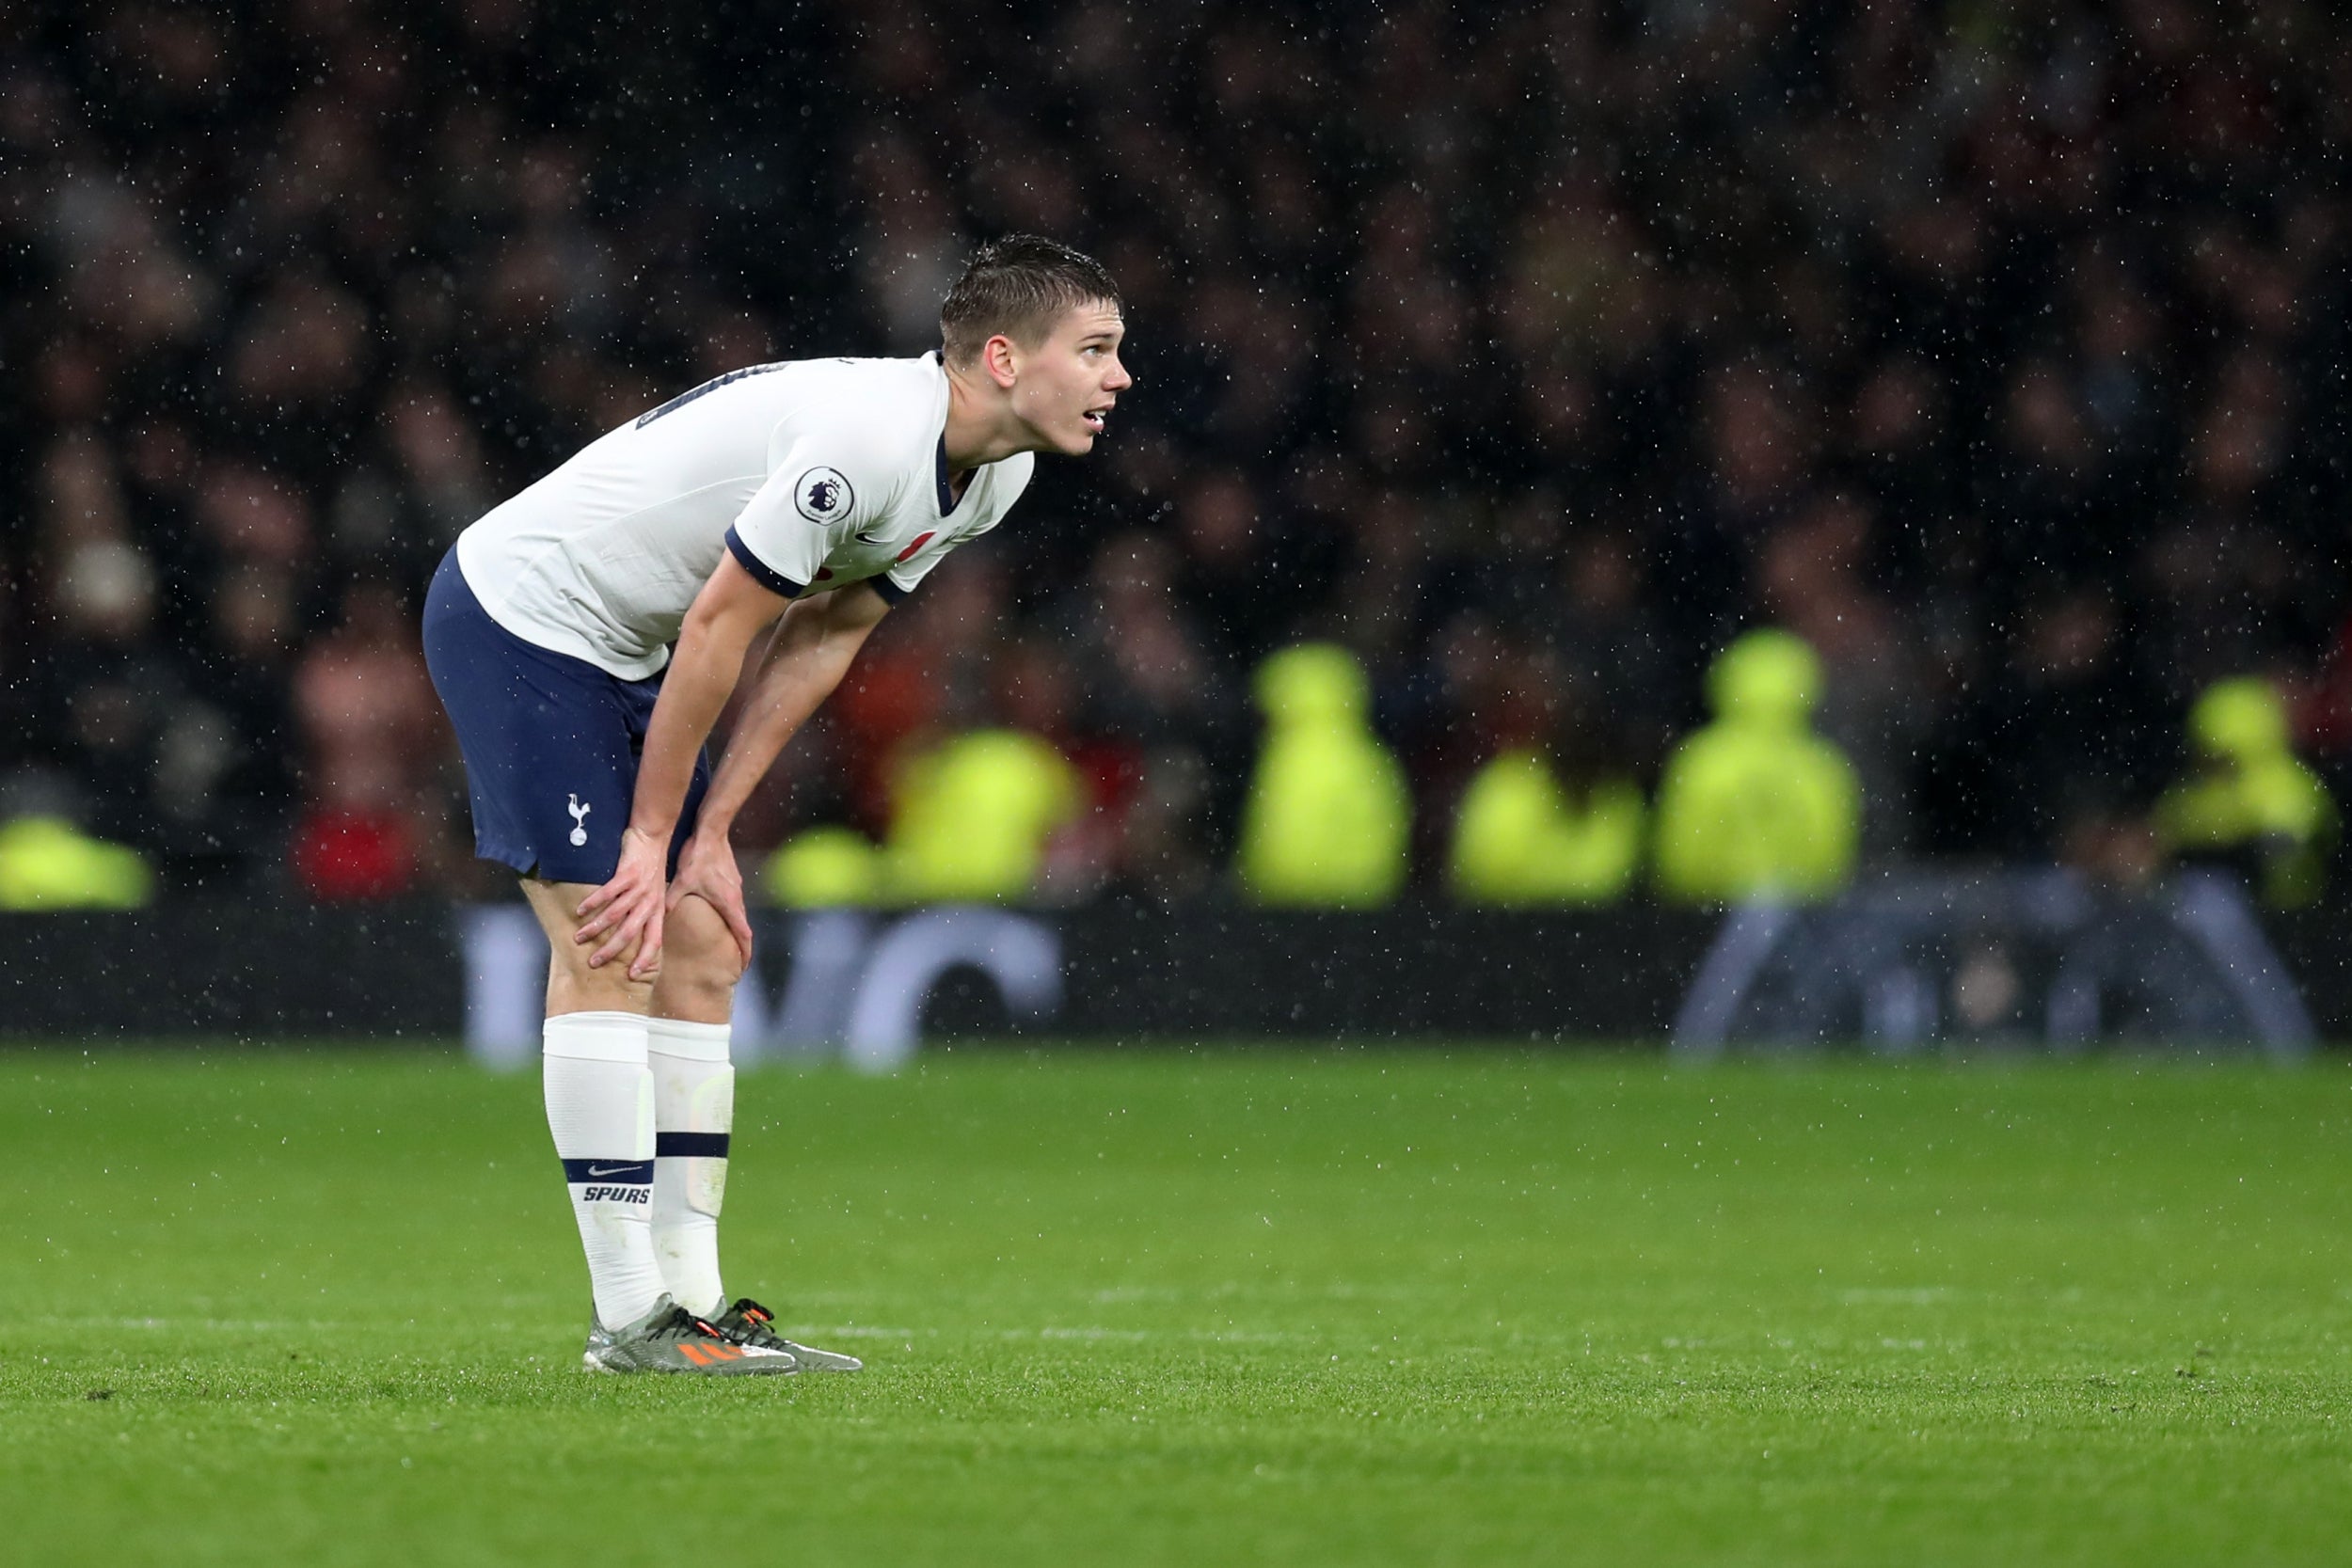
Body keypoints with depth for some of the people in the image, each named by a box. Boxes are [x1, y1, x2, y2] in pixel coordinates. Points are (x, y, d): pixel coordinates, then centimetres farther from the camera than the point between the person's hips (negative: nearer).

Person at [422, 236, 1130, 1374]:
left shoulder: (993, 474, 0)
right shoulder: (866, 438, -30)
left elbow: (822, 637, 7)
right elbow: (718, 630, -24)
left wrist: (709, 832, 3)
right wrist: (653, 836, -14)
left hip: (619, 654, 10)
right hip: (517, 611, -10)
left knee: (702, 954, 5)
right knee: (607, 950, -13)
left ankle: (690, 1298, 6)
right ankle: (630, 1317, -12)